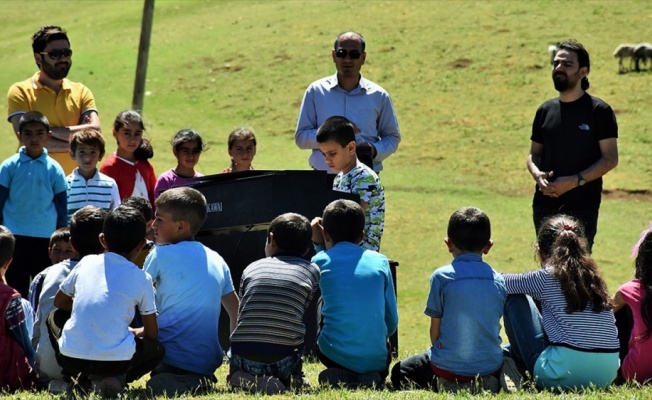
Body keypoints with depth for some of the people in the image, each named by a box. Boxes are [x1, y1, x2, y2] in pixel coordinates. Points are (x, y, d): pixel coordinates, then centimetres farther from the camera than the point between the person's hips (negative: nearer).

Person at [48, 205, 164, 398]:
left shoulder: (86, 263, 12)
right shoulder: (142, 279, 5)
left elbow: (59, 302, 26)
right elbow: (151, 333, 11)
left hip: (71, 357, 2)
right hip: (116, 360, -2)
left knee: (55, 317, 34)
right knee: (157, 349, 29)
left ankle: (81, 378, 15)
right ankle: (115, 378, 2)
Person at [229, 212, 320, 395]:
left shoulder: (252, 268, 14)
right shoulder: (312, 271, 11)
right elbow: (300, 313, 16)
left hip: (243, 358, 1)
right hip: (283, 360, 0)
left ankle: (245, 381, 0)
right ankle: (282, 381, 0)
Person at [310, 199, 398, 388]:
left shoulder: (320, 261, 1)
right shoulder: (380, 261, 5)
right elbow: (392, 323, 7)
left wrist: (319, 245, 19)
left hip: (336, 356, -2)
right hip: (377, 360, 2)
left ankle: (337, 376, 6)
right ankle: (372, 377, 1)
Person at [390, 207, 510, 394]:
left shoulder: (442, 277, -9)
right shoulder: (498, 280, 2)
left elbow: (435, 328, -3)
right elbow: (492, 325, 10)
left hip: (450, 367, -4)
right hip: (491, 369, 4)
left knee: (400, 373, 21)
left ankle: (444, 386, -2)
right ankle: (485, 384, 12)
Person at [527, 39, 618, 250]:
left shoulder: (599, 111, -4)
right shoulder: (545, 110, 11)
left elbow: (610, 158, -7)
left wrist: (575, 181, -18)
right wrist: (537, 174, -6)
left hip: (582, 207, -5)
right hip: (545, 205, 5)